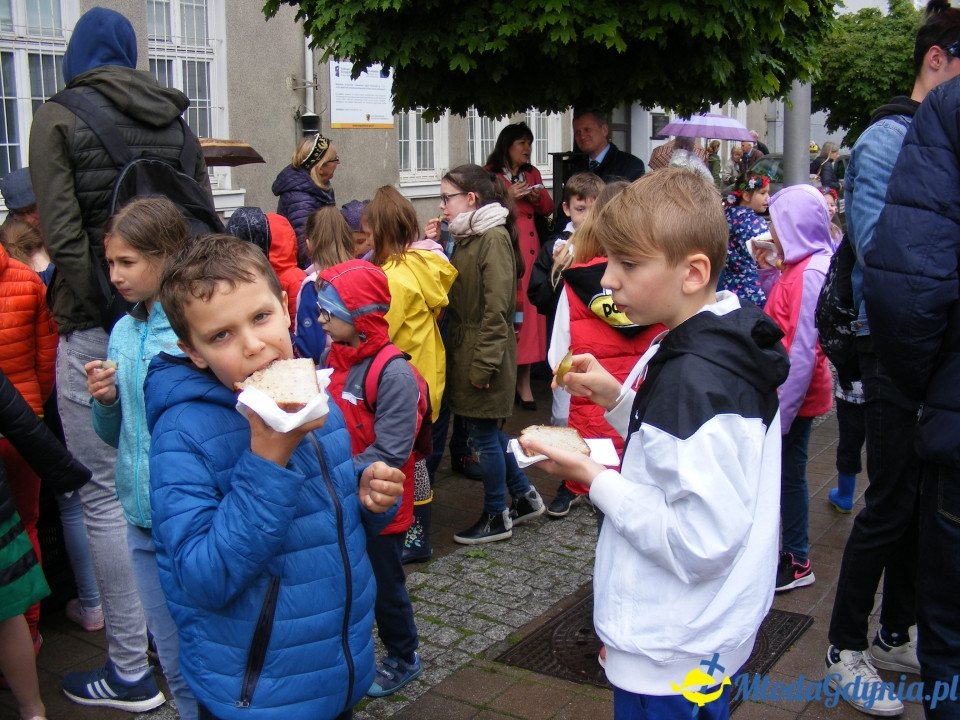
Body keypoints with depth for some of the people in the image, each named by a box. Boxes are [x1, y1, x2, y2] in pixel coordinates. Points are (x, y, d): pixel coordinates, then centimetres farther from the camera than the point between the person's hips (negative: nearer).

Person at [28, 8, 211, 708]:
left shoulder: (58, 119, -4)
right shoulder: (176, 120, 11)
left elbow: (65, 235, -14)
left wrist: (106, 313, -10)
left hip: (98, 331, -6)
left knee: (106, 496, 2)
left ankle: (131, 668, 10)